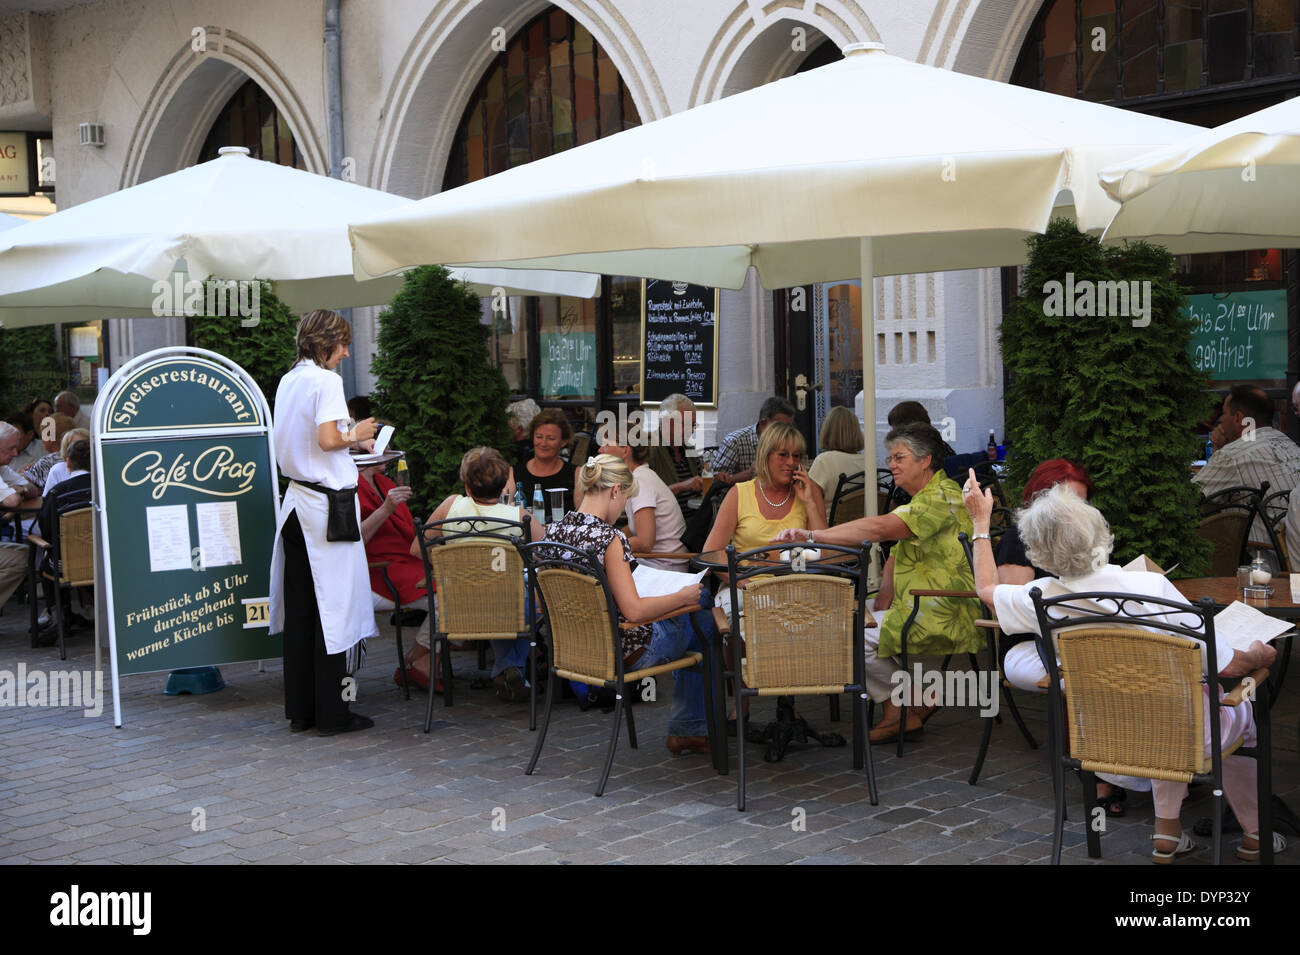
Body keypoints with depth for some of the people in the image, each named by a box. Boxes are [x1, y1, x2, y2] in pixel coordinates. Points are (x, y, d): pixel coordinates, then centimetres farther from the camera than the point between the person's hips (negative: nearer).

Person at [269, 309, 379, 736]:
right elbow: (328, 440, -22)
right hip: (327, 502, -8)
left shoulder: (288, 380, 13)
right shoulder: (326, 380, -12)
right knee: (333, 607, -1)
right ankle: (331, 713, 4)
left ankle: (300, 709, 17)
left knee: (299, 607, 11)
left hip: (297, 500, 8)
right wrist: (356, 435, -2)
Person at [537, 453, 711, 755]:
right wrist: (683, 597, -9)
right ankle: (688, 729, 24)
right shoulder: (608, 538, -25)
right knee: (702, 618, 15)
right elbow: (634, 610, -26)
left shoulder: (552, 533, -2)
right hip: (622, 653, -8)